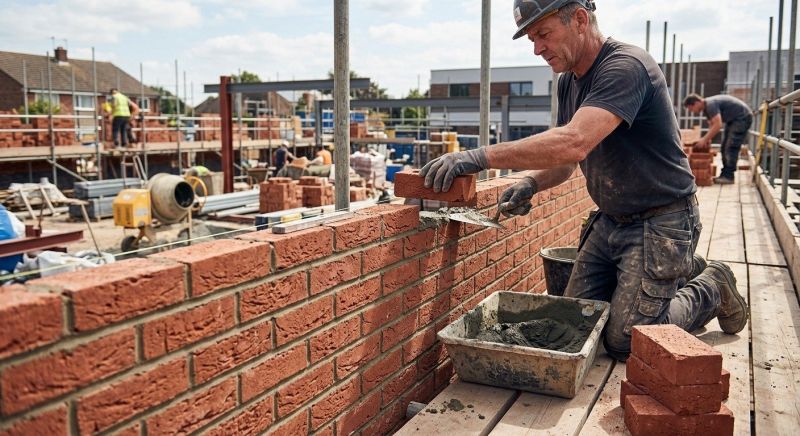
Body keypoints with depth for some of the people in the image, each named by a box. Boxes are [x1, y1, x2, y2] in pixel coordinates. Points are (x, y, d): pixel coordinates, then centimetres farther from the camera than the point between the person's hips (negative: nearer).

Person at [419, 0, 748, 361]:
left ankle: (711, 289, 18)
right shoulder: (569, 81, 6)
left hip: (660, 221, -8)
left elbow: (573, 143, -38)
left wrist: (483, 156, -41)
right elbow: (565, 160, 11)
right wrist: (531, 183, -10)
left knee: (624, 341, -7)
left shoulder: (625, 67, -23)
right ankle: (679, 273, 27)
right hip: (611, 220, 8)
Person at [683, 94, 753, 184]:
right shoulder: (706, 107, 5)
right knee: (725, 146, 9)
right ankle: (725, 174, 11)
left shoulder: (711, 105, -27)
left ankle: (728, 177, -13)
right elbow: (712, 125, 11)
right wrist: (708, 139, -3)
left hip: (742, 117, -11)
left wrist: (704, 139, -28)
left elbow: (718, 125, -33)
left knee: (731, 147, -14)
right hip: (733, 119, 11)